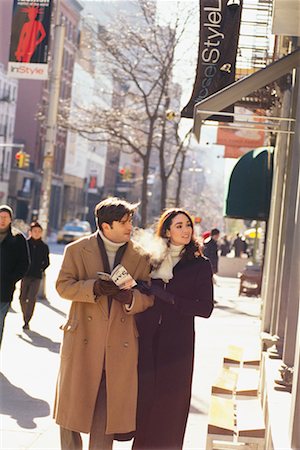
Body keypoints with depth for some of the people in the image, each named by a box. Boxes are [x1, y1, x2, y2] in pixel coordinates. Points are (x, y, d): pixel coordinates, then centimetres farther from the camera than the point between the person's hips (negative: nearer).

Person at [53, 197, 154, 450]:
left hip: (121, 345, 1)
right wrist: (94, 287, -19)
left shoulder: (140, 257, 6)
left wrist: (131, 297, -17)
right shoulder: (77, 250, 2)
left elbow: (149, 297, 6)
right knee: (73, 402, 9)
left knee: (109, 408, 6)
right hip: (83, 341, -1)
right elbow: (63, 286, -3)